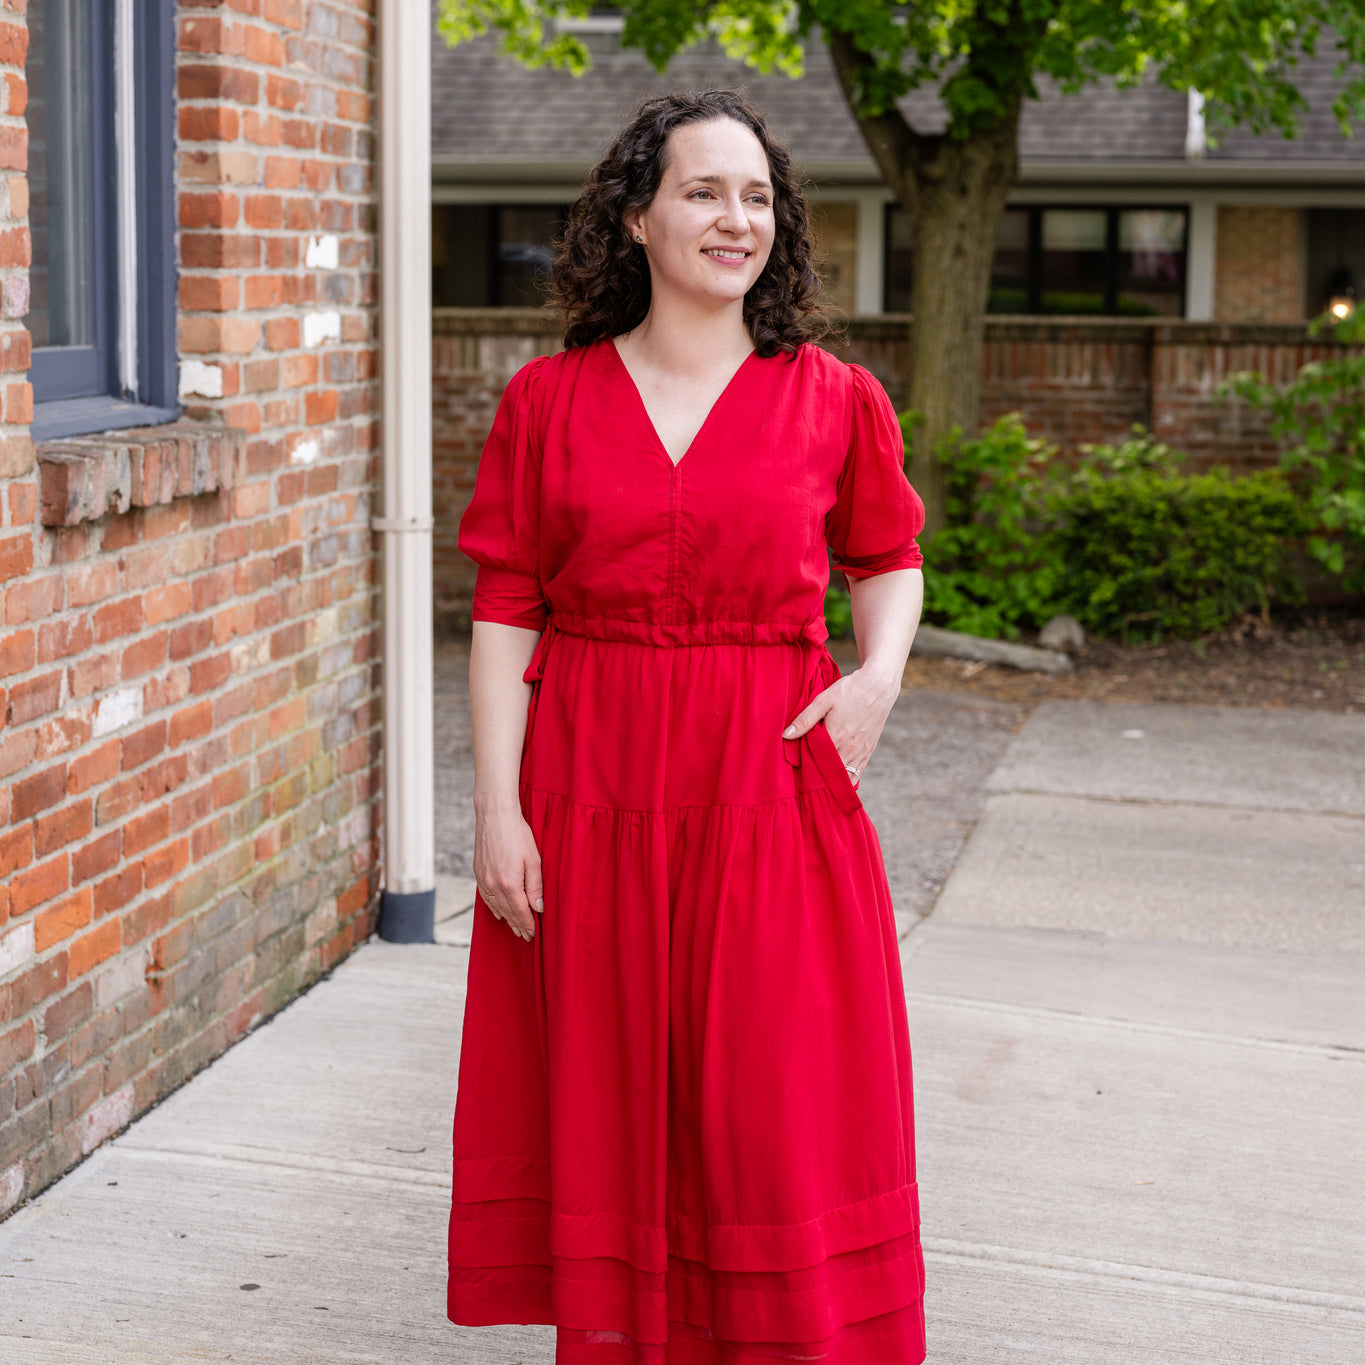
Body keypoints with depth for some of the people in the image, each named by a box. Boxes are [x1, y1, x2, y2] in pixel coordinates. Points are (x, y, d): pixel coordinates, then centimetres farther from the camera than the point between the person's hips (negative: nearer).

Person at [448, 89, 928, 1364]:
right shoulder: (548, 400, 3)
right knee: (608, 1101, 8)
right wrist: (497, 807, -6)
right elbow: (504, 613, 1)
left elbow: (890, 556, 18)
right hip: (591, 786, 1)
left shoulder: (835, 400, 4)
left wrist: (881, 668, -3)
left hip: (772, 784, 0)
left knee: (778, 1104, 1)